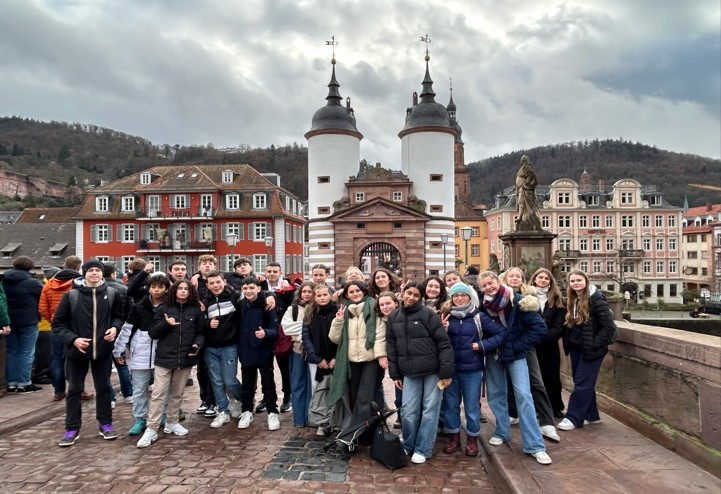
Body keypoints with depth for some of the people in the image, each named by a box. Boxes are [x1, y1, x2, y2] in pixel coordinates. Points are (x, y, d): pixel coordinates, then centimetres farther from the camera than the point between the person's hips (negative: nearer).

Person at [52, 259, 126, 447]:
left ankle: (105, 424, 27)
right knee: (74, 390, 10)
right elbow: (58, 323, -4)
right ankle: (72, 428, 23)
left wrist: (115, 327, -10)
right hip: (76, 350, -1)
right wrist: (72, 339, -17)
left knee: (103, 388, 13)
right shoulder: (71, 295, -9)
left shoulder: (111, 294, -3)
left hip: (103, 350, 1)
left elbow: (119, 316, 11)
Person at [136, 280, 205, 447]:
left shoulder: (196, 311, 4)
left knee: (177, 393, 14)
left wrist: (197, 344, -12)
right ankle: (151, 429, 3)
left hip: (185, 358, 2)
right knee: (158, 394, -3)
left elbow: (200, 332, 7)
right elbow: (152, 332, 1)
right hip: (165, 358, -2)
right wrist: (166, 324, -16)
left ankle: (172, 423, 28)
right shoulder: (163, 308, 1)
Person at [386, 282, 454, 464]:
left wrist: (446, 371, -14)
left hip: (432, 371, -3)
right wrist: (395, 374, 9)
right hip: (409, 372, 4)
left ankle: (423, 450, 18)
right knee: (408, 411, 5)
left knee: (429, 411, 5)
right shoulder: (393, 318, 5)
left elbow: (444, 343, -11)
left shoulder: (428, 314, -10)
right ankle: (407, 445, 27)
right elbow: (392, 347, 10)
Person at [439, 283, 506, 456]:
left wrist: (482, 345, -10)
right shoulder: (446, 316, 0)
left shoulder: (479, 317, -5)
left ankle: (472, 439, 27)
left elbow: (501, 332, -3)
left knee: (472, 406, 9)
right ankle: (454, 437, 29)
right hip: (449, 369, 2)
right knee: (450, 405, 12)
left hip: (472, 370, -2)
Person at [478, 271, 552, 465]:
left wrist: (517, 346, -14)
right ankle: (502, 432, 30)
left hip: (515, 355, -3)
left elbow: (539, 327, -16)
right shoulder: (483, 305, -7)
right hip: (493, 355, 4)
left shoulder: (517, 301, -17)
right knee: (495, 394, 11)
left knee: (523, 396, -8)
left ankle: (535, 446, -1)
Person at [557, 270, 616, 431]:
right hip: (575, 347, 7)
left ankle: (574, 418, 4)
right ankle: (591, 415, 26)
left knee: (582, 383, -2)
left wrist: (594, 344, -18)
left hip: (590, 349, -7)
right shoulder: (571, 300, 6)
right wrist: (567, 342, 6)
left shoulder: (596, 299, -16)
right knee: (584, 382, 14)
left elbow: (609, 327, -18)